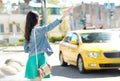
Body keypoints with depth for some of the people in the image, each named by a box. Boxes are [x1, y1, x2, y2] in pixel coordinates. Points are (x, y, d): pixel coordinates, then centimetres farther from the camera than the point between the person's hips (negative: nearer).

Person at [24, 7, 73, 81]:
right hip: (38, 58, -8)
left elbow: (26, 49, 15)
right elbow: (49, 27, -27)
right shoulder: (37, 30, -11)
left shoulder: (27, 33, 13)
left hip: (31, 59, 8)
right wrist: (63, 17, -32)